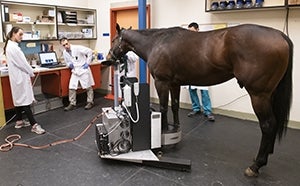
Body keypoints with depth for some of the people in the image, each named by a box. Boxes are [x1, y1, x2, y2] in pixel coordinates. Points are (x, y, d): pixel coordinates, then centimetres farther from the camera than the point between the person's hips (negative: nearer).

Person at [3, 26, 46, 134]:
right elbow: (22, 63, -18)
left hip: (17, 76, 10)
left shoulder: (10, 46, 13)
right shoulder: (13, 47, -18)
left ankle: (19, 121, 26)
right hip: (20, 77, -10)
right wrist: (31, 73, -6)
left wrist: (28, 72, 12)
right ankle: (34, 125, -10)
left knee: (19, 99, 16)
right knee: (25, 100, -11)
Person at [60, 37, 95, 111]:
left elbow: (90, 51, -13)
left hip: (84, 69, -5)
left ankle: (90, 102, 18)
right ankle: (72, 104, 11)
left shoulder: (77, 48, -15)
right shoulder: (64, 53, 4)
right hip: (75, 71, 5)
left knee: (88, 87, 4)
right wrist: (69, 64, -5)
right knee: (71, 87, -1)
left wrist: (88, 62, -11)